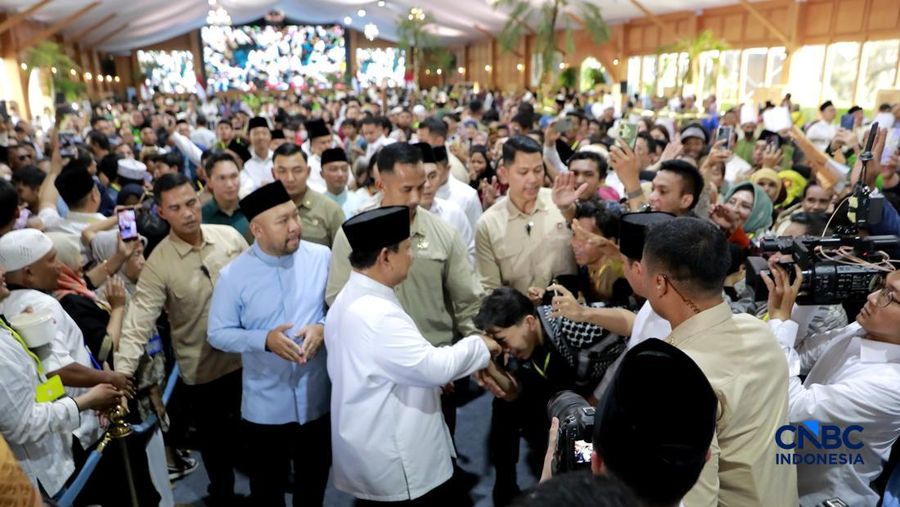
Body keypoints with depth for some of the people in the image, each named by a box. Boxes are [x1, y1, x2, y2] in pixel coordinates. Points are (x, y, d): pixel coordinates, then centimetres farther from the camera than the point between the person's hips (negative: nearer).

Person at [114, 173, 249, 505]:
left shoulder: (230, 236, -8)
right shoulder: (159, 263, -16)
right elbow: (138, 322, -21)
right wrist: (120, 375, -31)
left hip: (248, 355, 3)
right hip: (202, 368, -2)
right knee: (214, 438, 18)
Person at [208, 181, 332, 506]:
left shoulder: (322, 258, -9)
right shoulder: (233, 275, -13)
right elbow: (218, 334, -7)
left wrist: (323, 328, -21)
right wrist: (265, 339, -23)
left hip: (318, 397, 2)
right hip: (266, 405, -1)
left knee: (315, 479, 24)